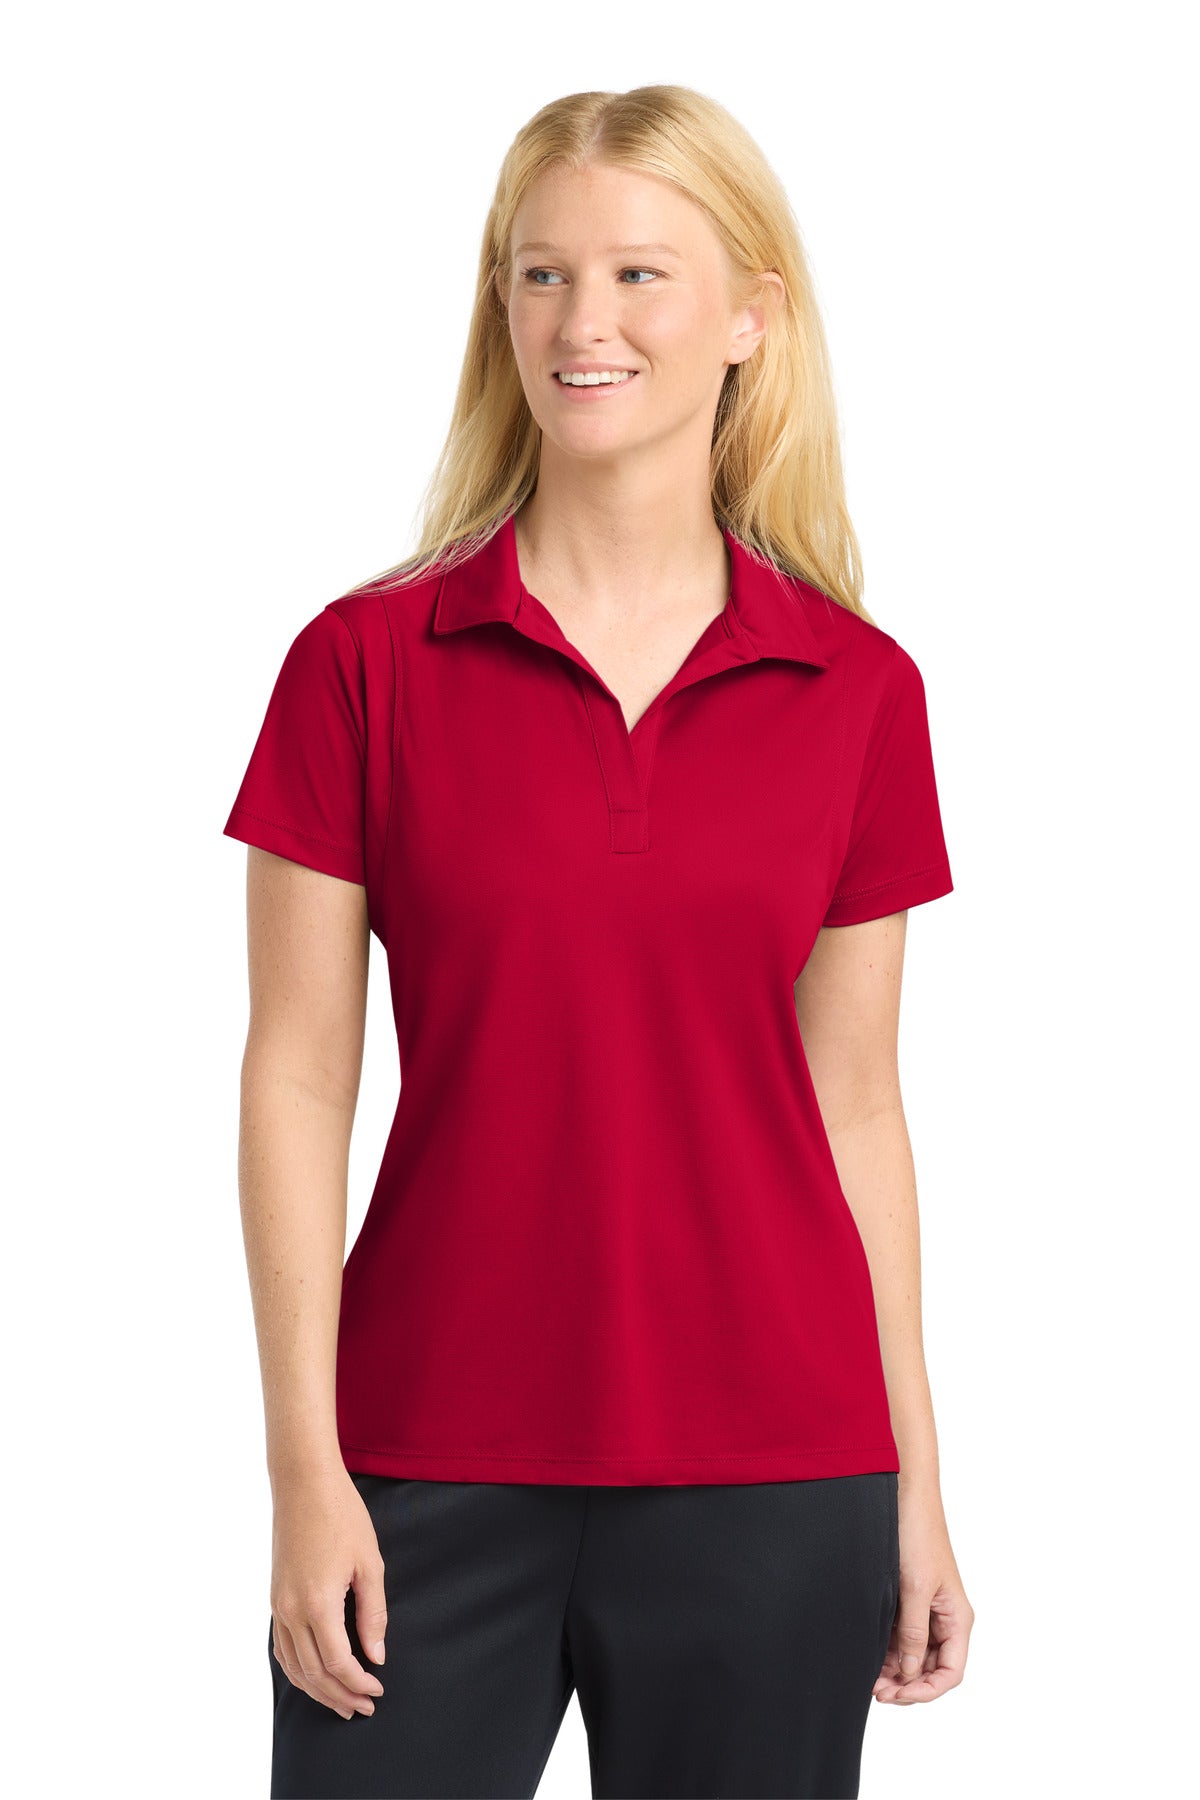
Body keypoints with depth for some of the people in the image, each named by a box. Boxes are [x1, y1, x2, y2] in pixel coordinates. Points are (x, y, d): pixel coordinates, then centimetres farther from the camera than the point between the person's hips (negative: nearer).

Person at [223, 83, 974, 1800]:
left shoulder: (860, 692, 2)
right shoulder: (366, 663, -2)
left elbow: (853, 1102, 7)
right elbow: (298, 1082, -2)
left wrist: (915, 1482, 7)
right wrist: (305, 1469, -8)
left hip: (768, 1468, 1)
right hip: (433, 1469, -1)